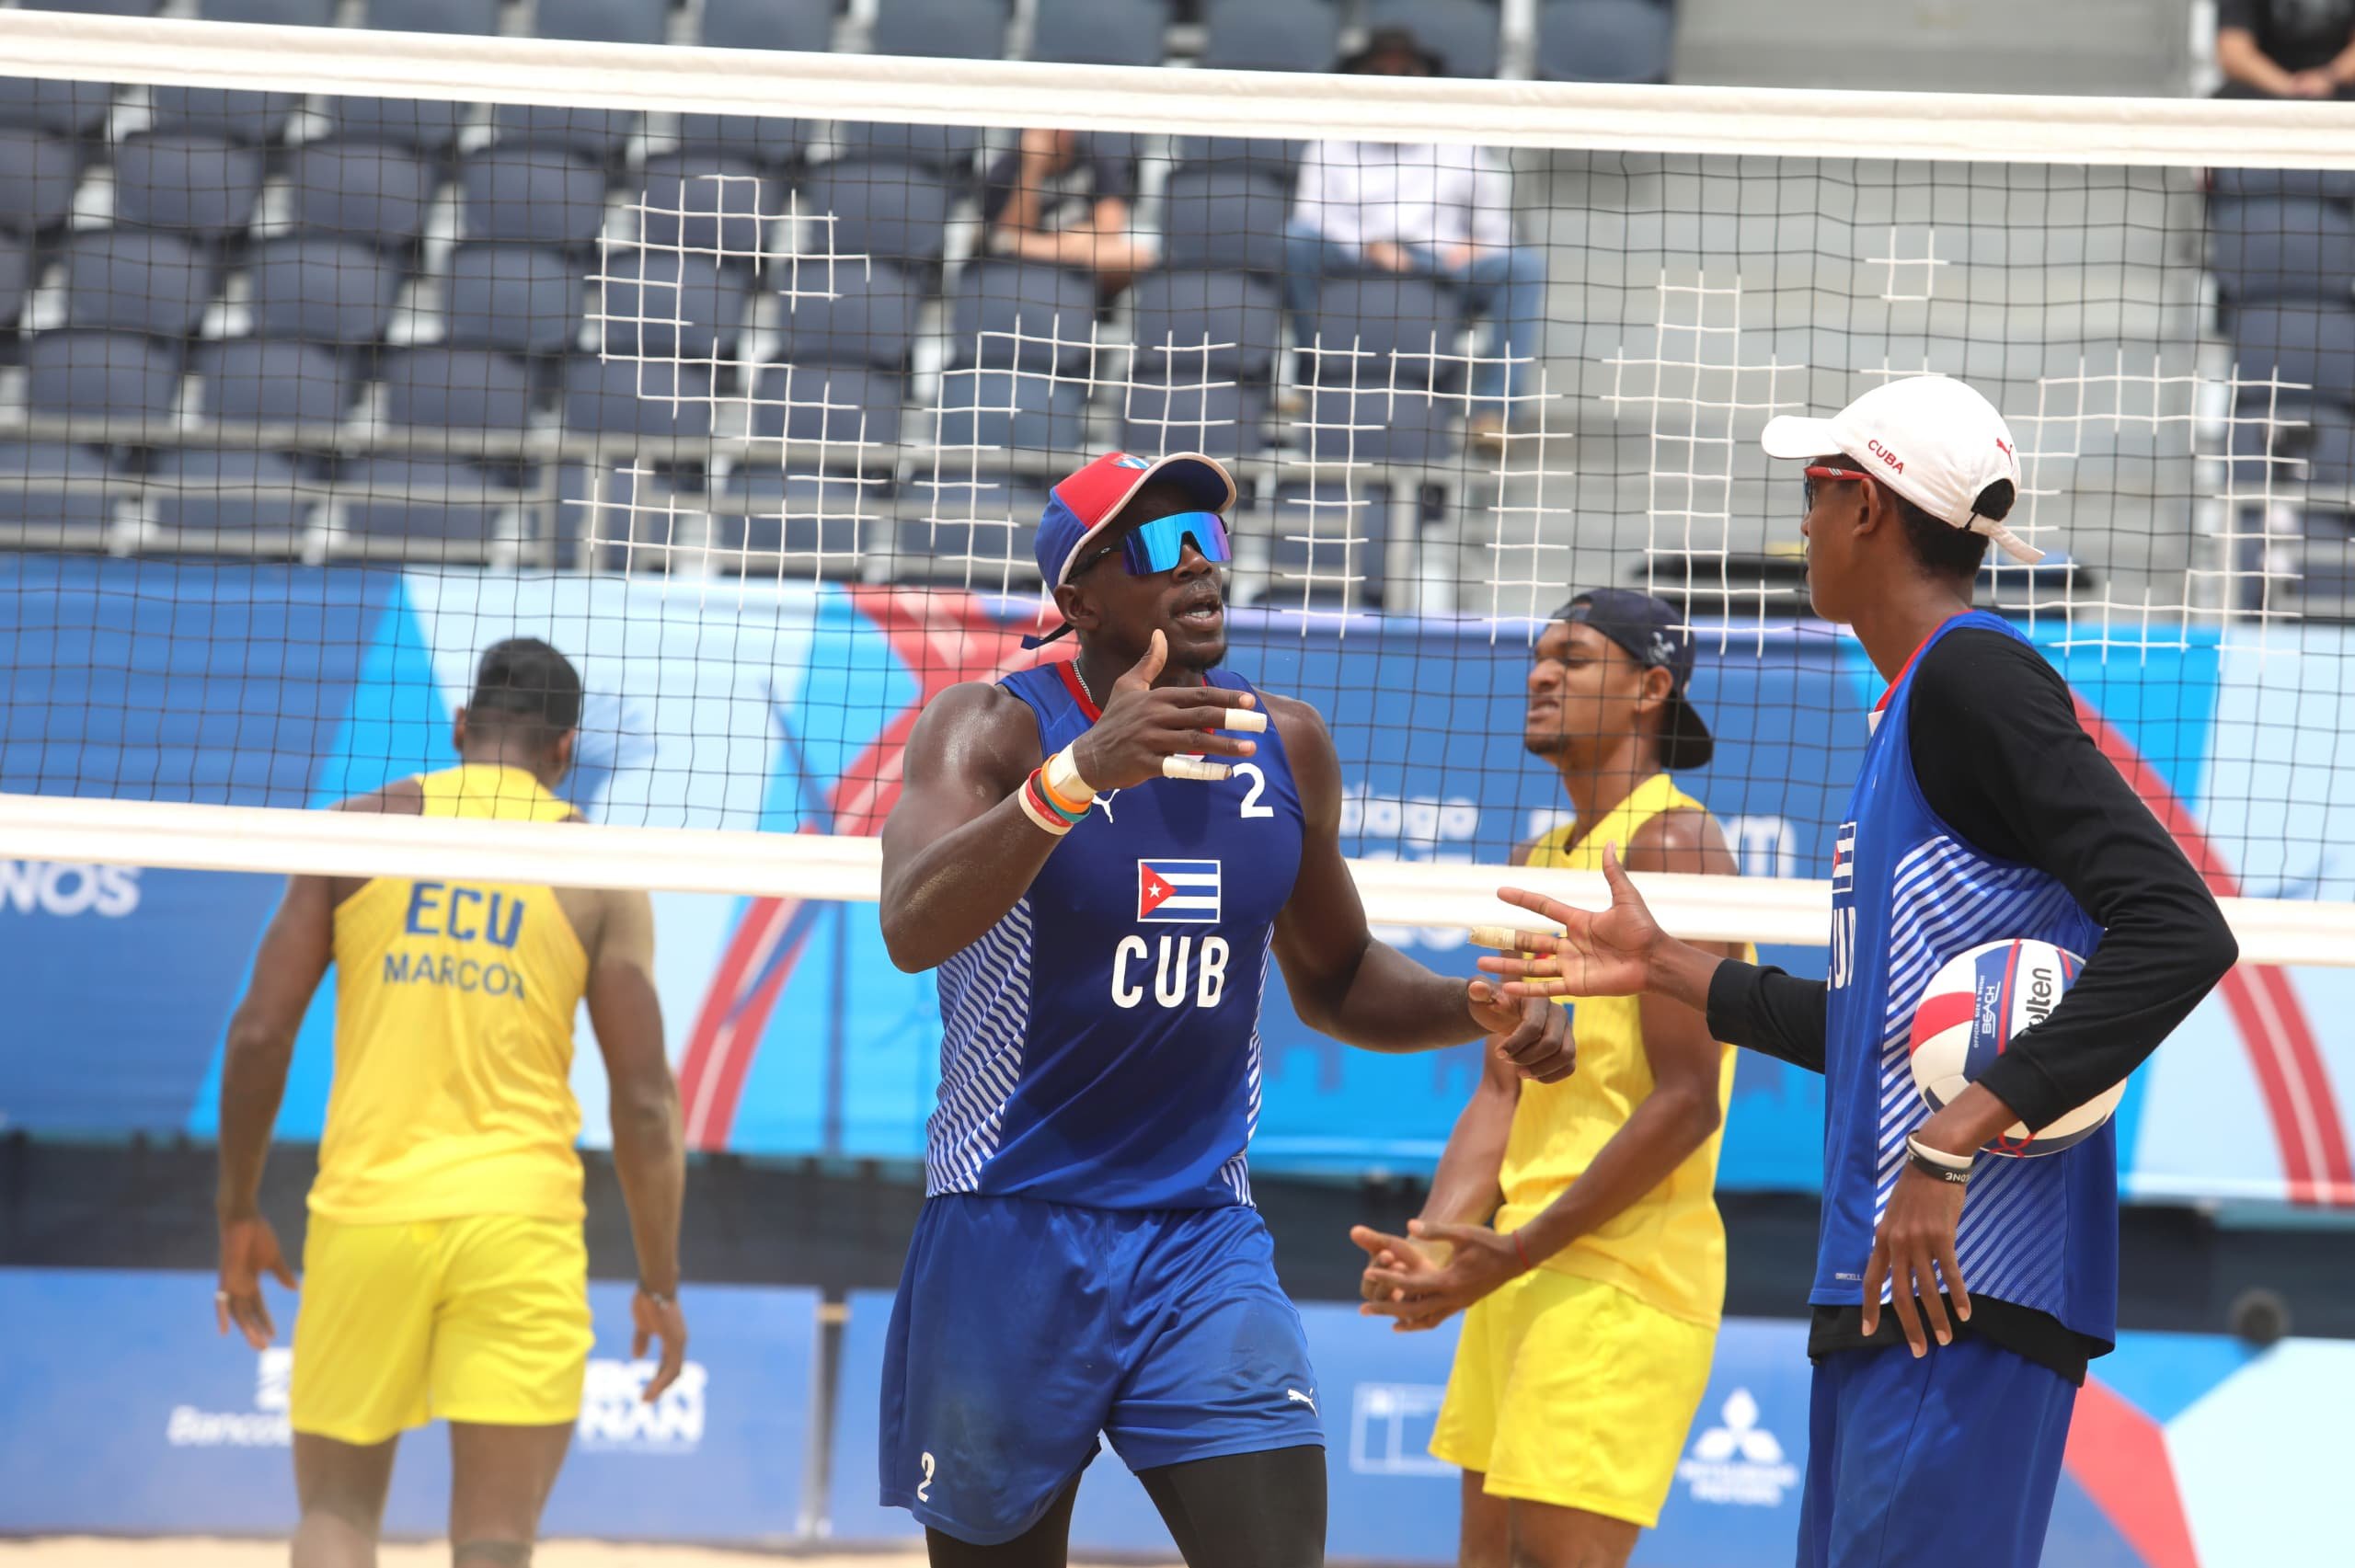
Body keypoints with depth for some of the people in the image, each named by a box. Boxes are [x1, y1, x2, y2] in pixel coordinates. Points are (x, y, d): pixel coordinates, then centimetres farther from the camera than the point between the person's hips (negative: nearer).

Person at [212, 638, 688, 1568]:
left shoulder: (359, 831, 6)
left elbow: (260, 1031, 2)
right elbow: (644, 1099, 2)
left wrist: (238, 1214, 13)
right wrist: (659, 1282, 11)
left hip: (364, 1213, 1)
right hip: (516, 1221, -1)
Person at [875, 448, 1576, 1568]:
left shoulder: (1287, 747, 5)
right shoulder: (994, 728, -10)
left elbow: (1332, 978, 21)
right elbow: (912, 929, -30)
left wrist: (1479, 1012, 0)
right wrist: (1077, 775, -45)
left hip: (1204, 1241, 3)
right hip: (1009, 1238, -3)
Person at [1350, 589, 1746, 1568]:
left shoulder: (1671, 846, -11)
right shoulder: (1537, 866, 17)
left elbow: (1686, 1102, -17)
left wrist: (1519, 1252, -18)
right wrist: (1436, 1243, -2)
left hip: (1623, 1275, -9)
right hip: (1525, 1270, 9)